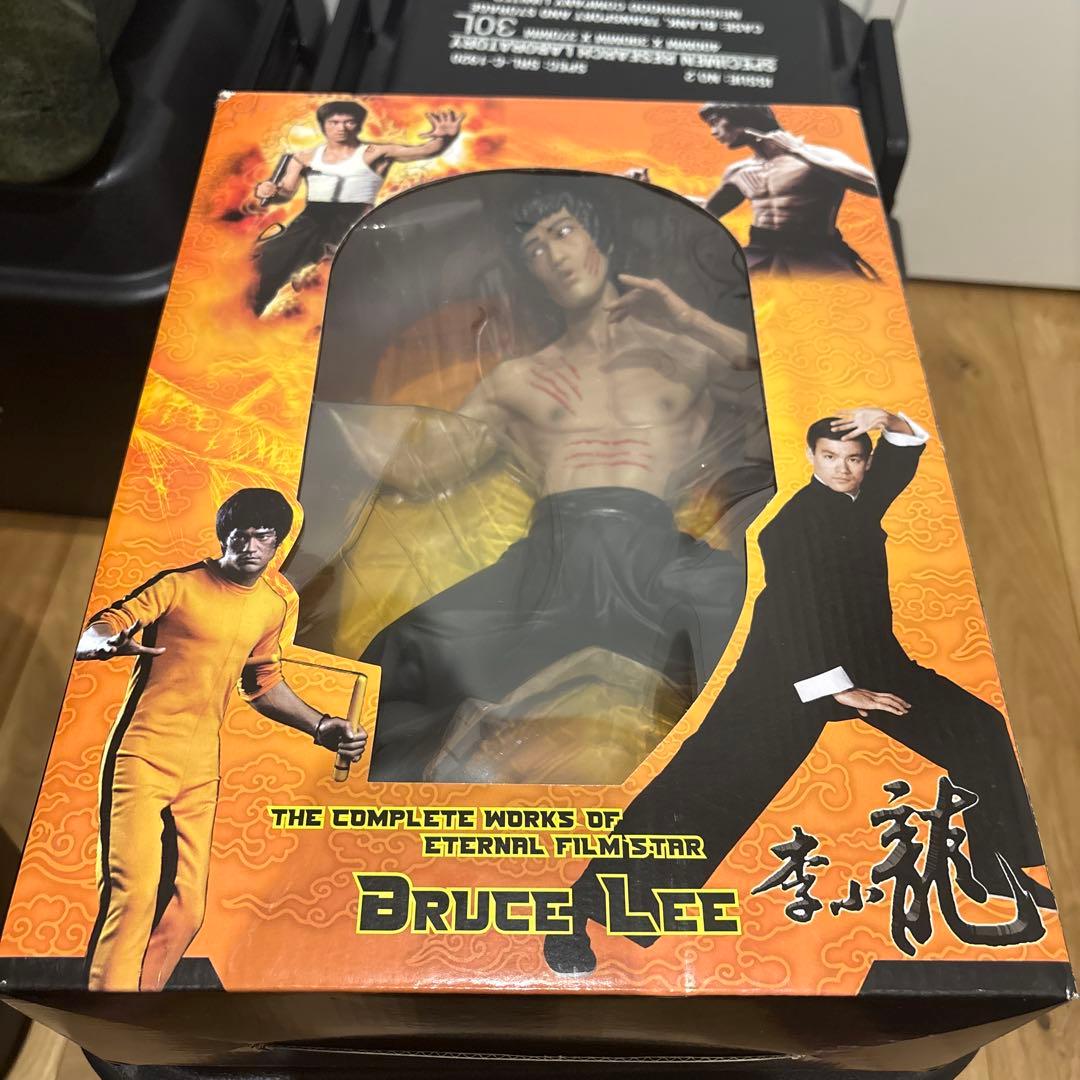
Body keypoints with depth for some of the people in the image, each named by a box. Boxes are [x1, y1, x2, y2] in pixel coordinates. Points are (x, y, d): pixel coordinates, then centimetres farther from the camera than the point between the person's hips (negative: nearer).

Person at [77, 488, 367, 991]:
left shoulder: (273, 606, 9)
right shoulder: (178, 586, -8)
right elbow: (89, 637, -11)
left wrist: (321, 727, 14)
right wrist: (112, 642, -35)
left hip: (201, 768, 5)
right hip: (143, 755, -5)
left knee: (186, 908, 4)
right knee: (133, 891, -14)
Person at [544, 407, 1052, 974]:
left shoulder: (861, 500, 6)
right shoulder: (793, 523, -15)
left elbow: (909, 447, 18)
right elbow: (794, 613, -20)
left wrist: (889, 421, -5)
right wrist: (839, 689, -20)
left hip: (870, 660, 9)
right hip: (792, 672, -8)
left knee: (978, 730, 11)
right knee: (714, 776, -17)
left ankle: (996, 866, 27)